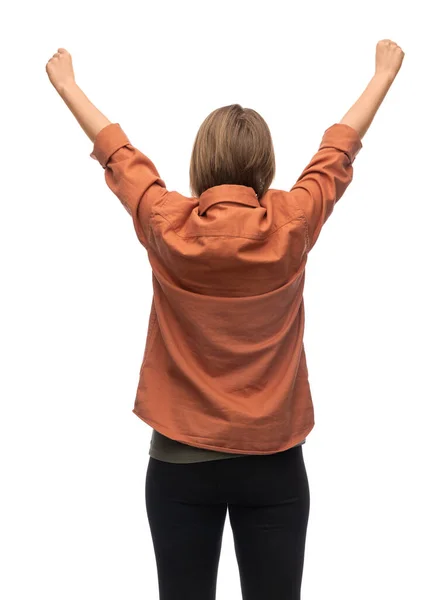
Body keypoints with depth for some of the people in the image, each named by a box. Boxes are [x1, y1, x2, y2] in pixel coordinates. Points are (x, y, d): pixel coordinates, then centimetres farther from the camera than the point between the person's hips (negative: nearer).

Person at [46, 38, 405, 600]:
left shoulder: (167, 226, -10)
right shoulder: (291, 224, -9)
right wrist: (384, 73, 26)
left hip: (181, 459, 0)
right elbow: (338, 149, 8)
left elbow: (114, 149, 7)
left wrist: (66, 83, 26)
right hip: (273, 460, 0)